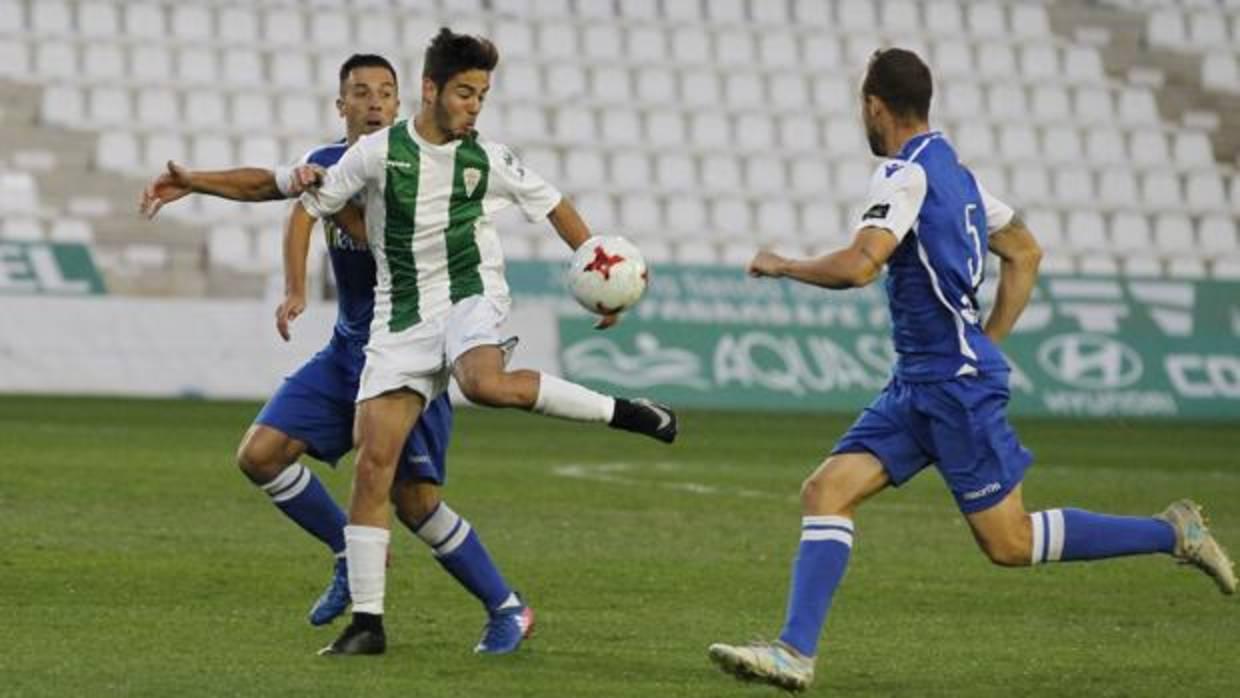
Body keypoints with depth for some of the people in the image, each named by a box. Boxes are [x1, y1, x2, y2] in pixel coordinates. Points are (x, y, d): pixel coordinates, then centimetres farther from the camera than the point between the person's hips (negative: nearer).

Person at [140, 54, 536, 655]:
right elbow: (264, 183, 25)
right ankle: (352, 555, 14)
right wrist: (194, 182, 20)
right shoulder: (329, 163, 7)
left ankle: (508, 610, 5)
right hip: (346, 351, 7)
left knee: (415, 500, -12)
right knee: (260, 454, -5)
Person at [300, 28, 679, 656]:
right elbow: (309, 209, 9)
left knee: (486, 384, -38)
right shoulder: (378, 152, -2)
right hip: (401, 316, 1)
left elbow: (553, 205, 15)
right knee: (373, 460, -9)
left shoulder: (487, 160, 1)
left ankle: (620, 411, -20)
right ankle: (367, 621, -3)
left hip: (470, 297, -1)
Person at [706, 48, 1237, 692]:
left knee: (1009, 543, -2)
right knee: (825, 491, -2)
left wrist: (780, 266, -10)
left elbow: (858, 266, -27)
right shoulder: (951, 169, 14)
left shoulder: (905, 174, -14)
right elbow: (1025, 253, 23)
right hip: (916, 385, 10)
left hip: (957, 385, -10)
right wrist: (987, 341, 23)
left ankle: (1171, 532, 8)